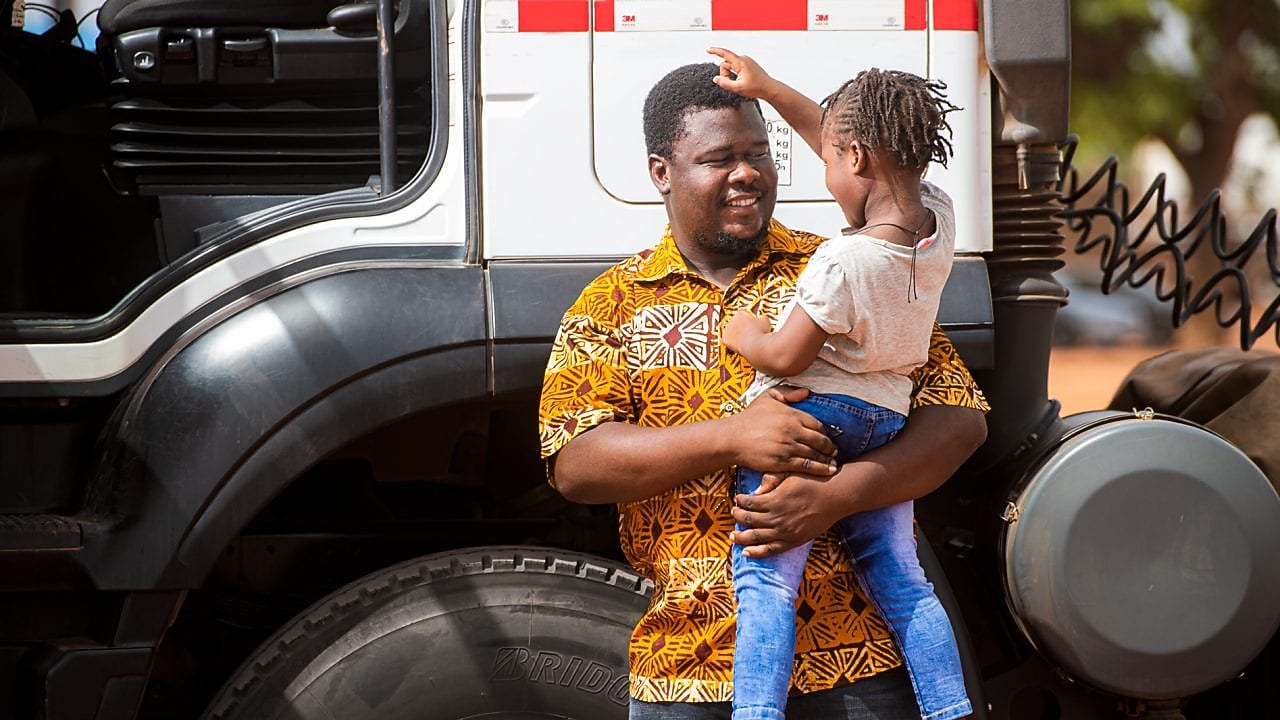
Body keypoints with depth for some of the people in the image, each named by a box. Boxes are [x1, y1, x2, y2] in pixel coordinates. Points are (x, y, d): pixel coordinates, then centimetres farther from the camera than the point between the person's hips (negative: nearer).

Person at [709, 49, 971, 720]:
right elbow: (857, 140, 13)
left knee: (765, 580, -10)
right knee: (901, 583, 16)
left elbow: (784, 357, -17)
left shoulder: (843, 261, -23)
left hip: (808, 414, -8)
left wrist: (742, 333, 5)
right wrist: (768, 88, 18)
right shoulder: (938, 222, -1)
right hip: (887, 421, 8)